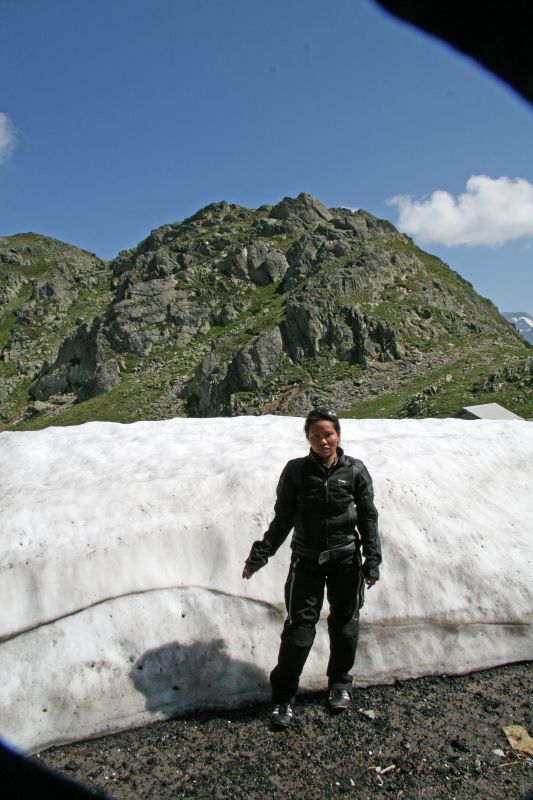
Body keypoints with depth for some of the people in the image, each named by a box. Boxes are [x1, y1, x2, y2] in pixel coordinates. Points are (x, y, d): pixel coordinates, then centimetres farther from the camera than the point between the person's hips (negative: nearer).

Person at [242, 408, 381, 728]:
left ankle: (340, 682, 38)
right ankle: (284, 696, 15)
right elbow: (283, 519, 1)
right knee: (299, 625, 0)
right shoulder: (296, 471, -5)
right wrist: (259, 556, 2)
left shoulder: (355, 471, -5)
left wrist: (372, 561, -3)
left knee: (345, 623, 14)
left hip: (346, 558, 1)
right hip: (306, 559, -1)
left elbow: (368, 518, 0)